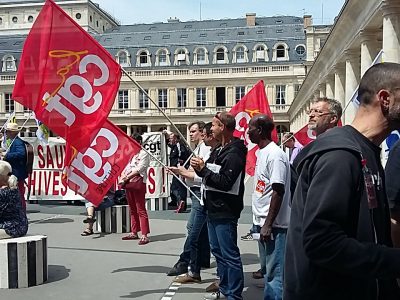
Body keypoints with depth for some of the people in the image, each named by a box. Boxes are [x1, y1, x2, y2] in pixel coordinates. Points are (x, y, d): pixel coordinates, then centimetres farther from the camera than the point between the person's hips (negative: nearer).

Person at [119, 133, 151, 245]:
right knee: (132, 210, 12)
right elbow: (124, 168, 16)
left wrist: (127, 177, -11)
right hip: (128, 184, 8)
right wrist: (122, 178, -2)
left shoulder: (143, 154, -1)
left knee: (141, 210, -10)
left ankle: (144, 235, -12)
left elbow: (139, 169, -11)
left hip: (138, 182, -8)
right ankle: (134, 232, 20)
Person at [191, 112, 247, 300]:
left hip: (225, 212, -10)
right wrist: (200, 169, -1)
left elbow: (224, 183, -23)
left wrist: (203, 169, -17)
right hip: (213, 209, 10)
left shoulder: (233, 155, -16)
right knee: (217, 250, 18)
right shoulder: (218, 152, 15)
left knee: (229, 254, -3)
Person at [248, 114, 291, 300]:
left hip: (273, 225, -10)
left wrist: (268, 224, -20)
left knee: (274, 273, -2)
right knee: (268, 269, 18)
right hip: (263, 222, 10)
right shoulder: (262, 153, 12)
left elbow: (278, 191, -20)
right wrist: (262, 222, 17)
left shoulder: (274, 154, -16)